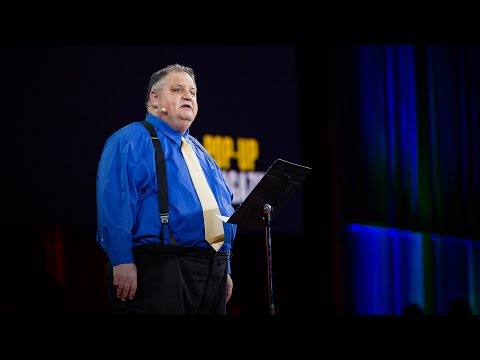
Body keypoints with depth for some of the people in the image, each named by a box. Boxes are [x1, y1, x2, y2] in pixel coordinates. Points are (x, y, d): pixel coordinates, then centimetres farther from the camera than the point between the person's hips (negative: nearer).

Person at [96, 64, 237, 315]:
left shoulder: (200, 153, 24)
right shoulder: (131, 141, -1)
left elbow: (222, 210, 27)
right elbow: (114, 202, -13)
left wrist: (225, 270, 21)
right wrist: (122, 261, -22)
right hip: (159, 272, -8)